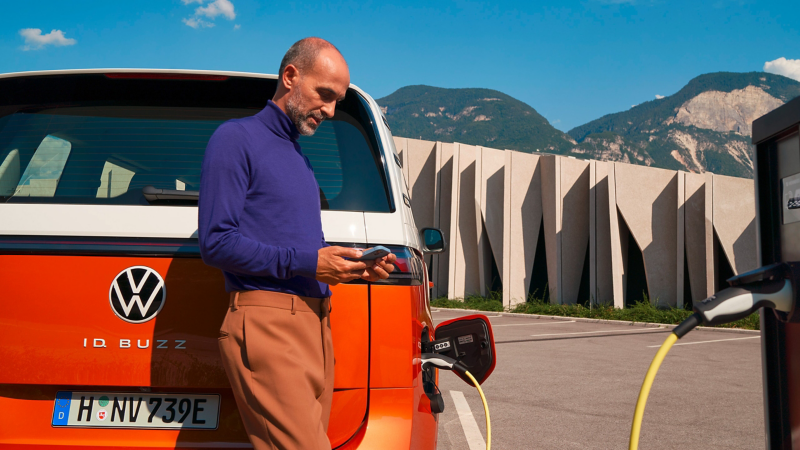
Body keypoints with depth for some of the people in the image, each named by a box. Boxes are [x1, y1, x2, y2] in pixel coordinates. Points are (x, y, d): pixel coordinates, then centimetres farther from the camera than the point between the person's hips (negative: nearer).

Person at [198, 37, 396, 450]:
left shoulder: (299, 156, 25)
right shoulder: (236, 138, 0)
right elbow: (216, 242, -10)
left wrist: (352, 267, 9)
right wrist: (306, 262, -14)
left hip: (316, 323, 8)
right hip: (265, 322, -8)